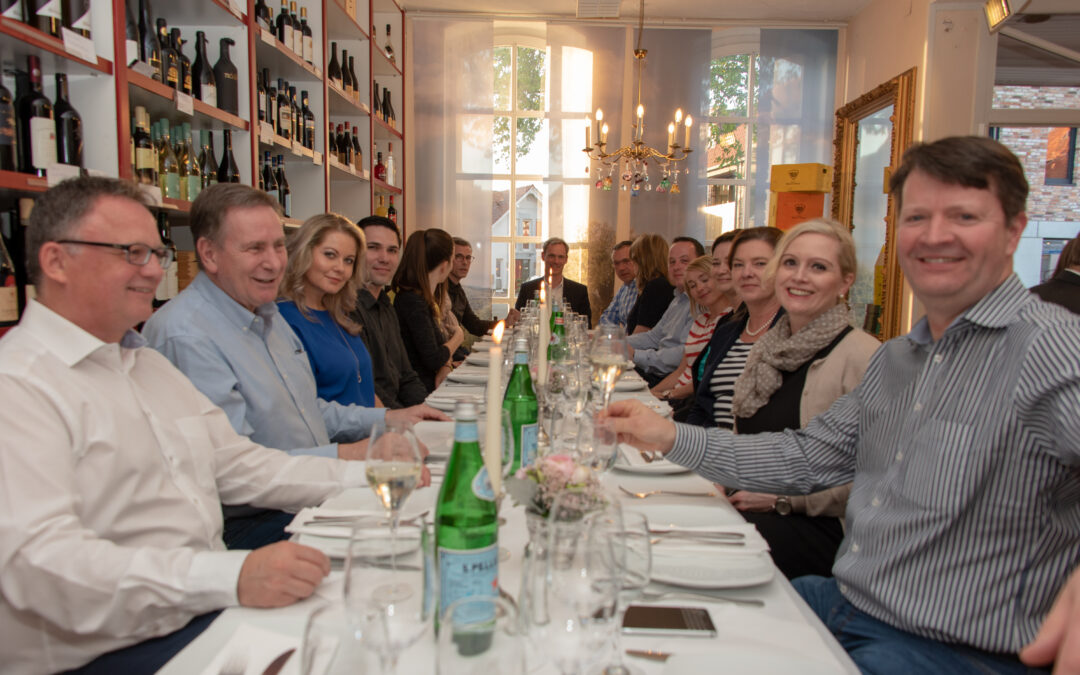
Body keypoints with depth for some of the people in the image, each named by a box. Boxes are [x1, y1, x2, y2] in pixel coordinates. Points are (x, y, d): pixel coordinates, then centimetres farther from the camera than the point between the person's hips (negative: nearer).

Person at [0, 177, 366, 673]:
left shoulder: (148, 364, 18)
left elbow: (238, 465, 18)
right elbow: (40, 559, -24)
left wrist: (365, 476, 5)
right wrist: (232, 576, -36)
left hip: (212, 608, 8)